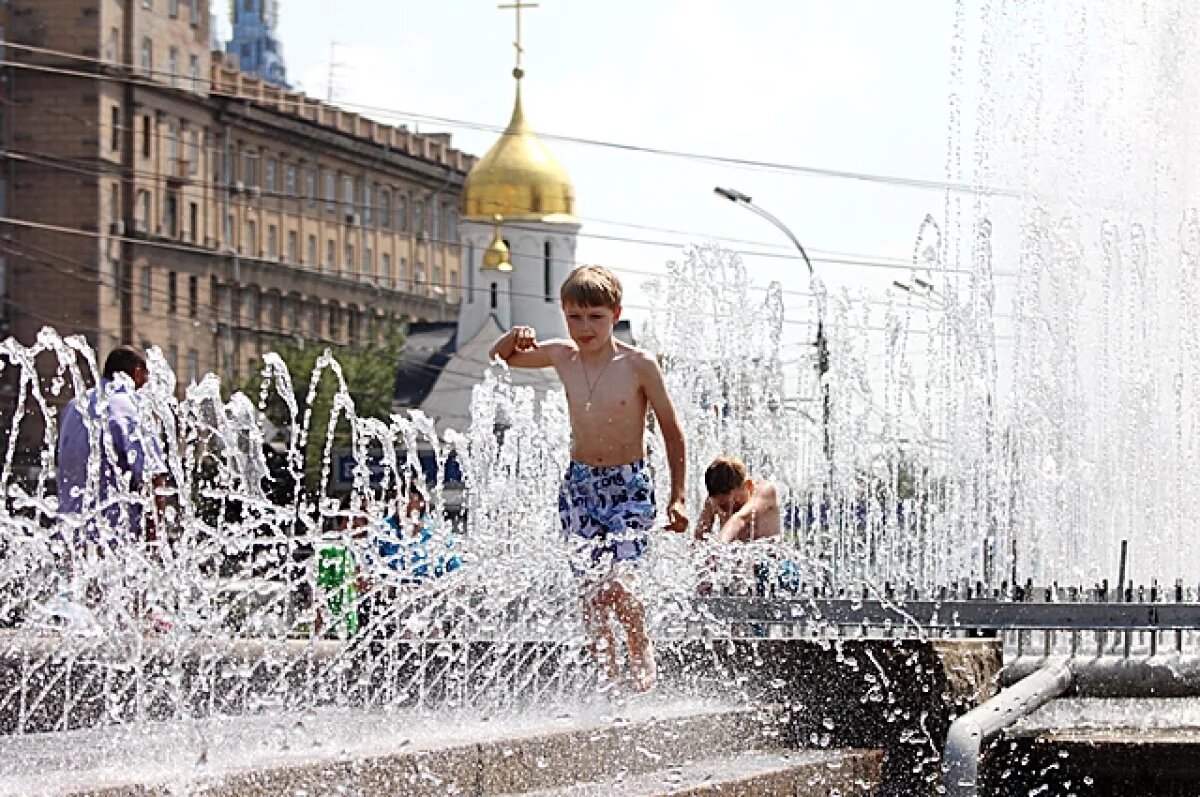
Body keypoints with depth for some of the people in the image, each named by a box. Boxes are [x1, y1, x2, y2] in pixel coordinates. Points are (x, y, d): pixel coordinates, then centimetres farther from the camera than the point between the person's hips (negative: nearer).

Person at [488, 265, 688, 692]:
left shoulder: (638, 364, -12)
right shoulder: (562, 356, -1)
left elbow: (672, 432, -4)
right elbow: (501, 356, 16)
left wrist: (677, 497, -5)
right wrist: (515, 337, -8)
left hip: (629, 485, -4)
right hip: (579, 485, 4)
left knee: (616, 581, -18)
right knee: (589, 591, 0)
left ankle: (642, 654, 8)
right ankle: (607, 674, 10)